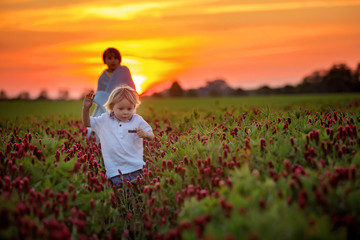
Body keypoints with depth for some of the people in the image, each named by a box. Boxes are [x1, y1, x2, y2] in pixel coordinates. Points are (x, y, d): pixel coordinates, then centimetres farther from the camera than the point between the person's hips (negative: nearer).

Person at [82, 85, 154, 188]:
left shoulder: (138, 120, 6)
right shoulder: (105, 120, 9)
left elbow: (151, 136, 9)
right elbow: (87, 123, 15)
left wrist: (145, 134, -15)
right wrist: (86, 108, -1)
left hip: (136, 168, 1)